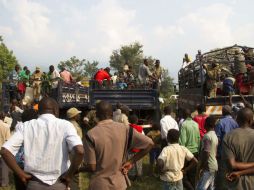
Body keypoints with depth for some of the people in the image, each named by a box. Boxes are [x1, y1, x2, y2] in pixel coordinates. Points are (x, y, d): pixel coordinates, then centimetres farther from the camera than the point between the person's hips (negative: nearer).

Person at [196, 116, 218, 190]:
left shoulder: (207, 136, -17)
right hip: (214, 165, 9)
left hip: (208, 166, -9)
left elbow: (206, 153, -21)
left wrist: (200, 167, -15)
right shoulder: (215, 136, 11)